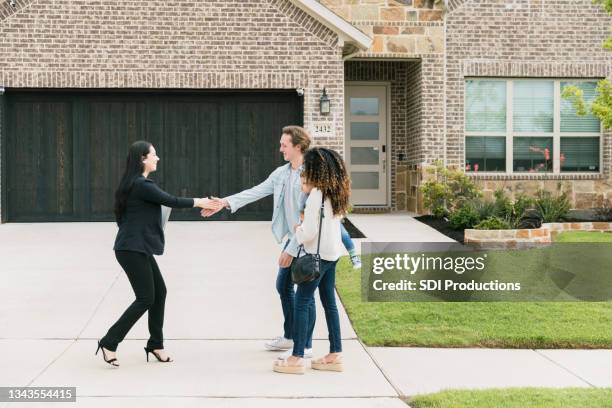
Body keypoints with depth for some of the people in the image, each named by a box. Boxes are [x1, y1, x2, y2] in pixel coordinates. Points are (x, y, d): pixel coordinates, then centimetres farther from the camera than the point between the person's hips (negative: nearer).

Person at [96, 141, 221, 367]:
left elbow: (166, 202, 15)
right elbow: (170, 201, -14)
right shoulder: (141, 185, -17)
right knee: (145, 298, -7)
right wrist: (199, 202, -3)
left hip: (138, 248, 10)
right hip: (132, 249, -10)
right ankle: (109, 342, -2)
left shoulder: (139, 184, 15)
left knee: (159, 292, 12)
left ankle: (155, 344, 20)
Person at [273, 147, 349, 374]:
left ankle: (297, 358, -2)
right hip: (332, 253, 9)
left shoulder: (316, 195, -17)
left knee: (302, 302, -3)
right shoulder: (334, 193, 9)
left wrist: (297, 230, 3)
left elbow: (309, 232, -20)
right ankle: (335, 355, 17)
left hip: (318, 255, -9)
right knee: (329, 302, 13)